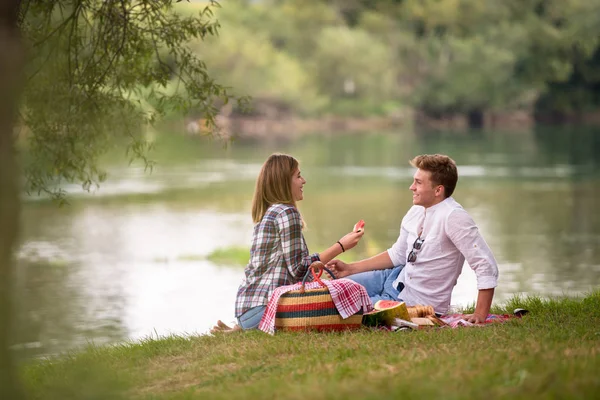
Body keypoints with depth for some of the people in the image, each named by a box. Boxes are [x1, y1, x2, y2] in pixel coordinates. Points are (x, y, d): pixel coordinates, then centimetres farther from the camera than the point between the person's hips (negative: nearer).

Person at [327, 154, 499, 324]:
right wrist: (350, 269, 8)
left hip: (417, 302, -7)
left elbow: (487, 266, -26)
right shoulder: (416, 212, -1)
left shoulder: (453, 217, -25)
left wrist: (480, 315, -28)